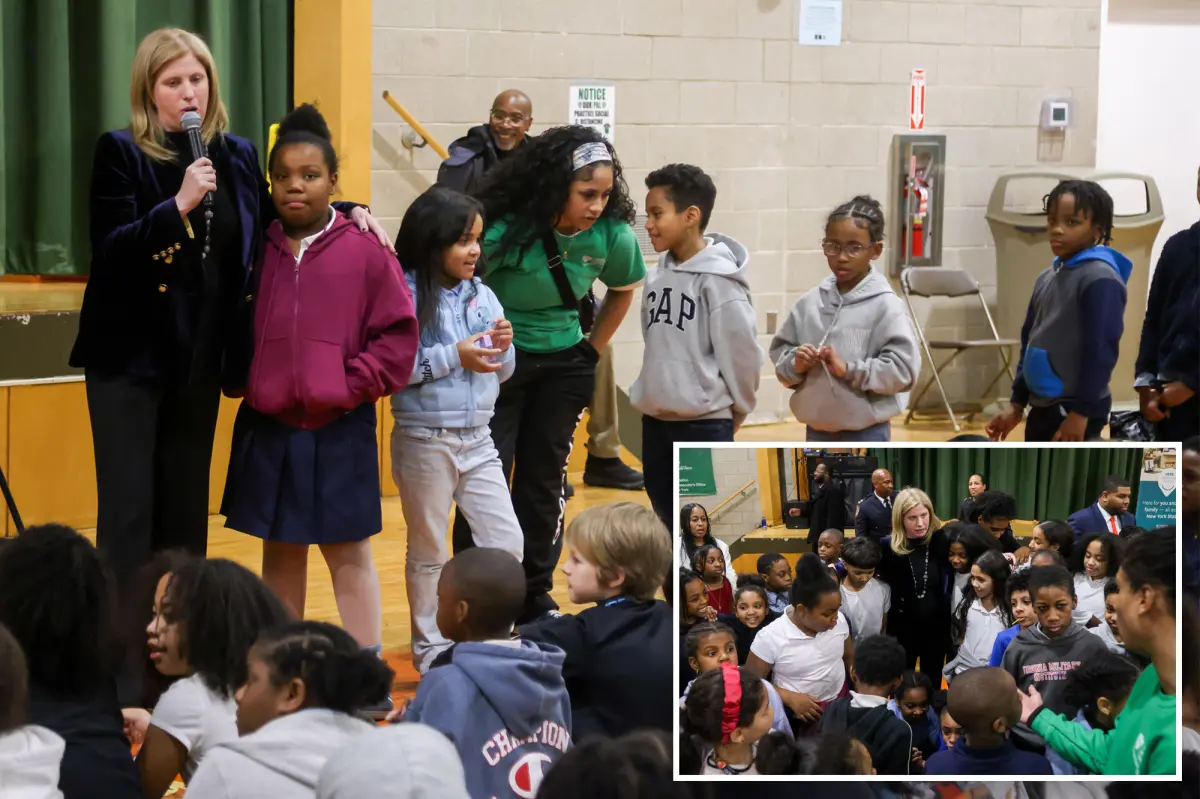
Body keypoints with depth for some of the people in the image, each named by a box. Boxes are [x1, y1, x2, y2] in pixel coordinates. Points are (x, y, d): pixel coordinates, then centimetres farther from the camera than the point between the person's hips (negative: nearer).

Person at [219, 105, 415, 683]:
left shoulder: (363, 251, -6)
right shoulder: (258, 251, 3)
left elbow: (397, 333, -4)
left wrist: (354, 385, -10)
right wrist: (240, 377, 0)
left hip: (339, 428, -3)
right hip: (267, 425, 3)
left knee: (348, 553, 4)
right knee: (280, 550, 13)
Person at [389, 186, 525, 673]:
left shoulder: (481, 296, 4)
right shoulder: (405, 296, -13)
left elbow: (501, 373, 11)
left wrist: (503, 348, -10)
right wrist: (455, 357, -21)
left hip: (478, 440, 5)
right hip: (425, 442, -5)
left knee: (507, 542, 6)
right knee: (428, 553, 9)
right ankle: (430, 650, 21)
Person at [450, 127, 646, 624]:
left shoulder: (611, 237, -12)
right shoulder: (507, 232, -26)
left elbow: (623, 290, 10)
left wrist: (592, 348, 9)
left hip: (564, 364, 4)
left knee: (544, 481, 9)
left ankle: (535, 598, 20)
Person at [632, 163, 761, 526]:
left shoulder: (717, 279, -15)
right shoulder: (658, 276, 6)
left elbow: (741, 351, -12)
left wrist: (733, 410, -2)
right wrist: (652, 392, 13)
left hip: (704, 424, -8)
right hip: (655, 421, 8)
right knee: (668, 522, 16)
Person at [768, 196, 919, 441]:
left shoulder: (885, 306, -12)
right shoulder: (809, 303, 1)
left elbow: (903, 368, -17)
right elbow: (779, 352, 9)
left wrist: (849, 369, -24)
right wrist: (795, 365, -13)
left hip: (866, 434, -5)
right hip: (818, 431, 5)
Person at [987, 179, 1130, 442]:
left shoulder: (1100, 279, -15)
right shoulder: (1047, 278, 13)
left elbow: (1101, 350, -19)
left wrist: (1081, 411, -20)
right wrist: (1017, 402, 16)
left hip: (1074, 411, -9)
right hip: (1043, 408, 9)